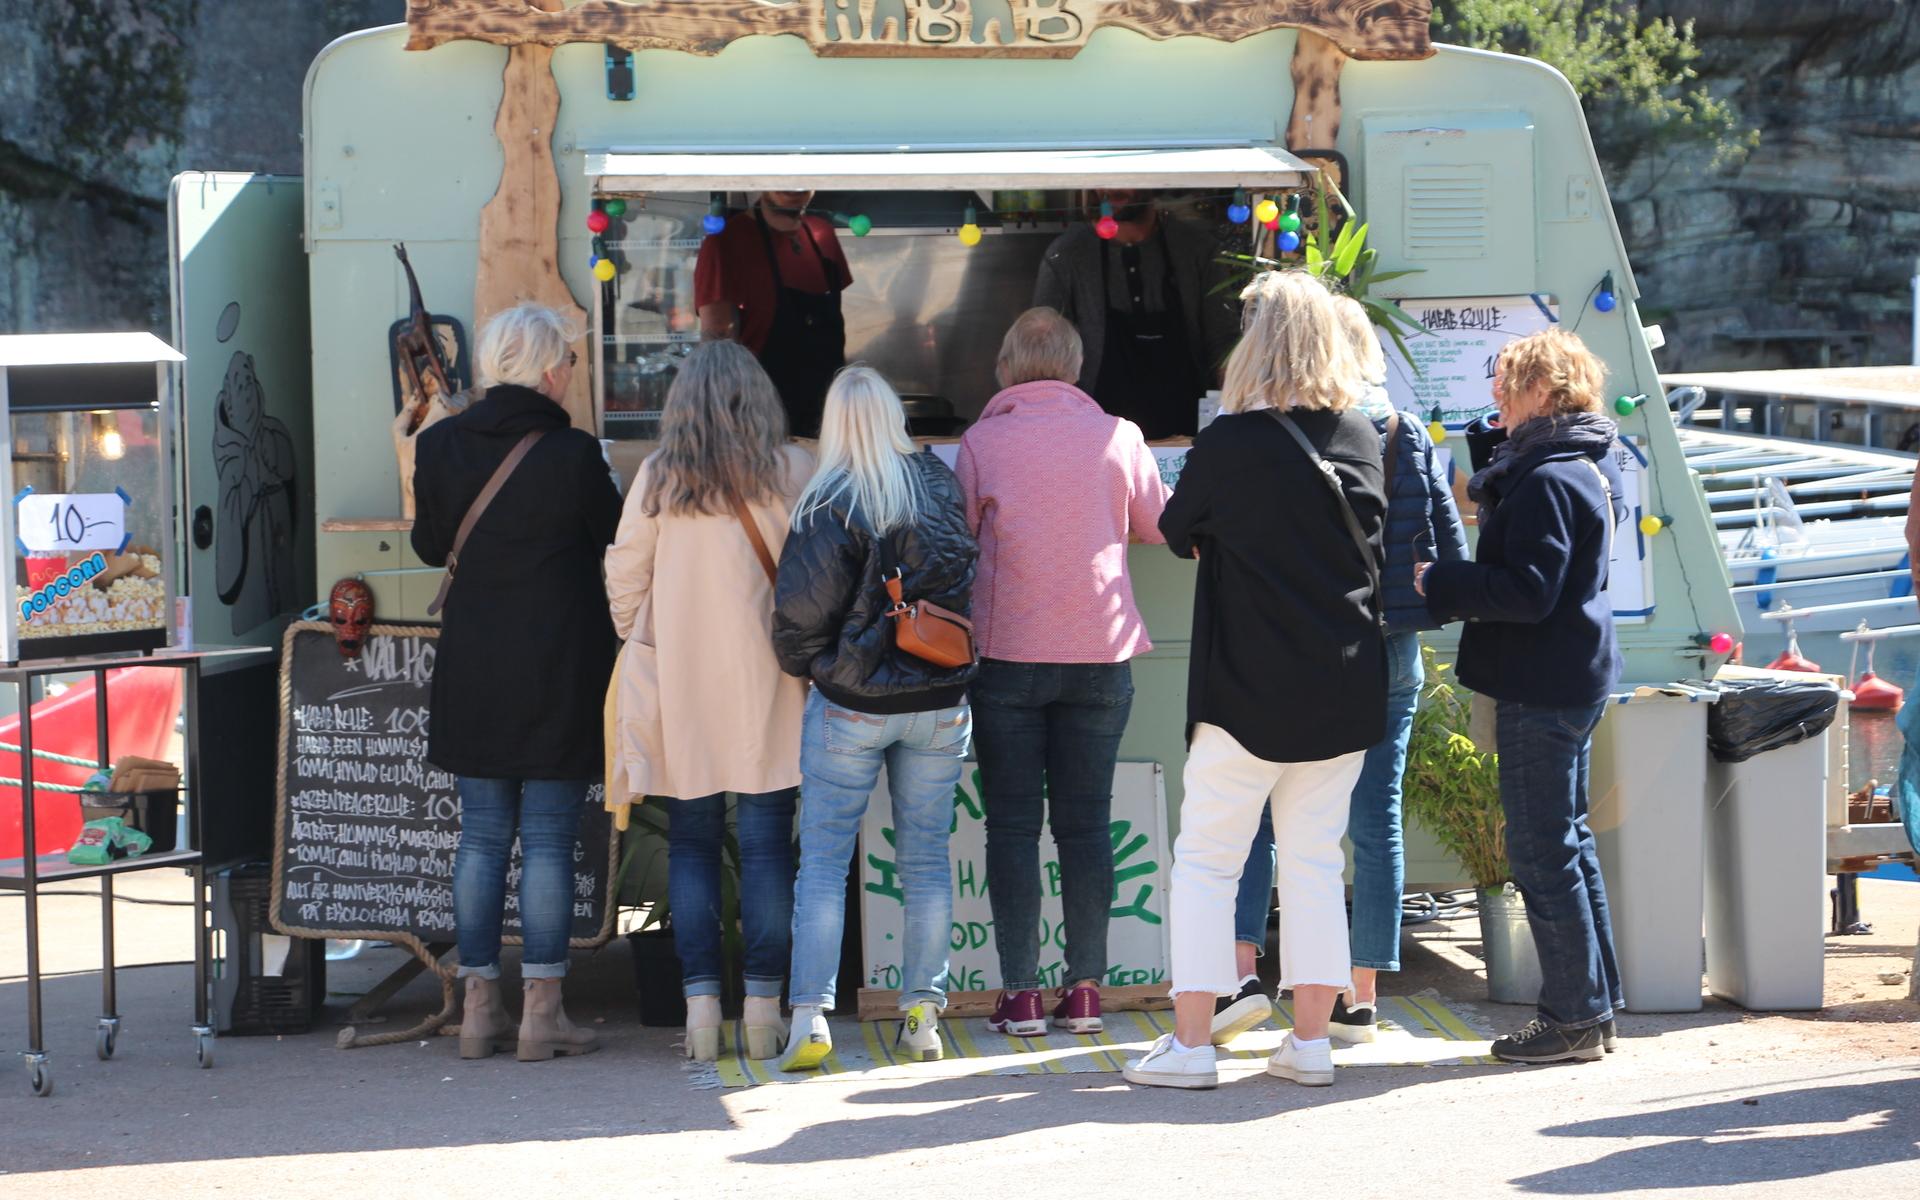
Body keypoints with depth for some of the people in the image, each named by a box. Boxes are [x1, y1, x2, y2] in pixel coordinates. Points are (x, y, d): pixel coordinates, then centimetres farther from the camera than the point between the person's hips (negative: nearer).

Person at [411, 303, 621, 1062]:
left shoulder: (441, 446, -2)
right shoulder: (574, 455, -12)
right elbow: (615, 543, 1)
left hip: (472, 671, 3)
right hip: (559, 672, -3)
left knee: (482, 836, 9)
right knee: (548, 841, 1)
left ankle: (479, 1008, 10)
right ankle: (542, 1012, 1)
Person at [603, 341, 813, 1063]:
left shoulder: (658, 476, 0)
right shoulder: (793, 472, -3)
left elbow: (624, 577, 6)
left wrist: (636, 643, 22)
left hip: (681, 685, 1)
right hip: (767, 685, -1)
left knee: (691, 846, 7)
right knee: (766, 845, 3)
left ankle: (701, 1001, 0)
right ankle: (764, 1009, 1)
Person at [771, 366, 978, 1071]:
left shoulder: (831, 504, -14)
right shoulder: (942, 488, 1)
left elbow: (802, 607, -14)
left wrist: (801, 663, 3)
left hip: (851, 702, -4)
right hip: (941, 703, 4)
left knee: (823, 862, 2)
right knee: (926, 860, 10)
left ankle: (810, 1017, -4)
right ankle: (922, 1018, 11)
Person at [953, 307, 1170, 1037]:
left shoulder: (981, 442, -4)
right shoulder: (1117, 437, 0)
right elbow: (1158, 526, 13)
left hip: (1007, 654, -1)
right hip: (1100, 651, 2)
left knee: (1012, 822, 3)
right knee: (1086, 820, 8)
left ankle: (1020, 995, 0)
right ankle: (1085, 990, 7)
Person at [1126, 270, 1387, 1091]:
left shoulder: (1230, 443, -12)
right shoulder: (1361, 437, 3)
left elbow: (1178, 532, 4)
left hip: (1250, 689, -5)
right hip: (1346, 688, 5)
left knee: (1206, 860, 3)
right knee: (1315, 859, 11)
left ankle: (1190, 1043, 0)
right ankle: (1309, 1040, 10)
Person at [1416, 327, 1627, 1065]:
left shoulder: (1546, 482, -19)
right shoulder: (1589, 468, 13)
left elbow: (1528, 592, -25)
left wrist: (1437, 584, -15)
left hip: (1541, 688, -11)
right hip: (1575, 678, 11)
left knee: (1542, 848, -5)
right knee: (1567, 840, 16)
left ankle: (1574, 1016, -1)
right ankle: (1595, 1003, 22)